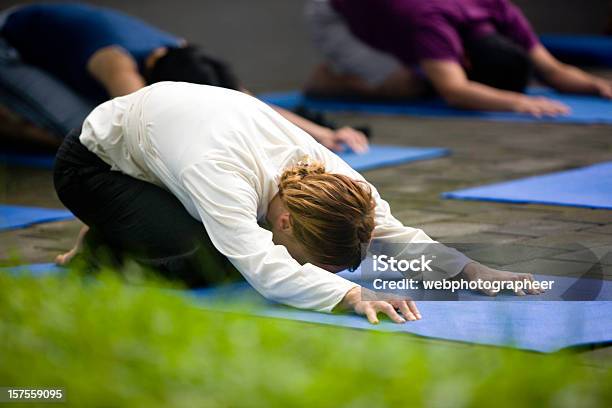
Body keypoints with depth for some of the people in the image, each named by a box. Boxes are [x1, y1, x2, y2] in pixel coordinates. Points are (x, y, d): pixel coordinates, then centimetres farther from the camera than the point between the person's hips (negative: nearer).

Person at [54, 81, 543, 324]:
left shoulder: (319, 166, -24)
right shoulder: (224, 177, -44)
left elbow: (396, 232, -19)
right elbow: (268, 272, -55)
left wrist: (474, 271, -31)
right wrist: (353, 295, -66)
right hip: (94, 163, -7)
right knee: (195, 264, -28)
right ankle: (105, 247, 1)